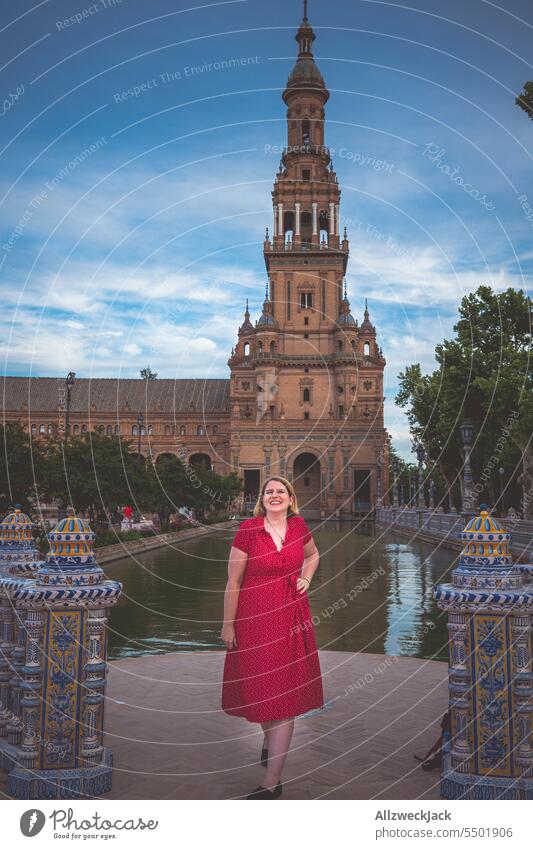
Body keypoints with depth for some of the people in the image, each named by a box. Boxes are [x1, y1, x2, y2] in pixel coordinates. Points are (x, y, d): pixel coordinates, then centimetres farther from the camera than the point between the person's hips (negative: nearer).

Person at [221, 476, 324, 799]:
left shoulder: (299, 526, 1)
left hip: (292, 616, 2)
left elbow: (313, 555, 24)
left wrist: (306, 579, 7)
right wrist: (228, 625, -5)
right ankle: (269, 740, 44)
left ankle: (273, 780, 3)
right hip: (255, 617, -2)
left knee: (285, 693, -1)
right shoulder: (248, 530, -9)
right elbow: (233, 582, -6)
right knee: (261, 689, 11)